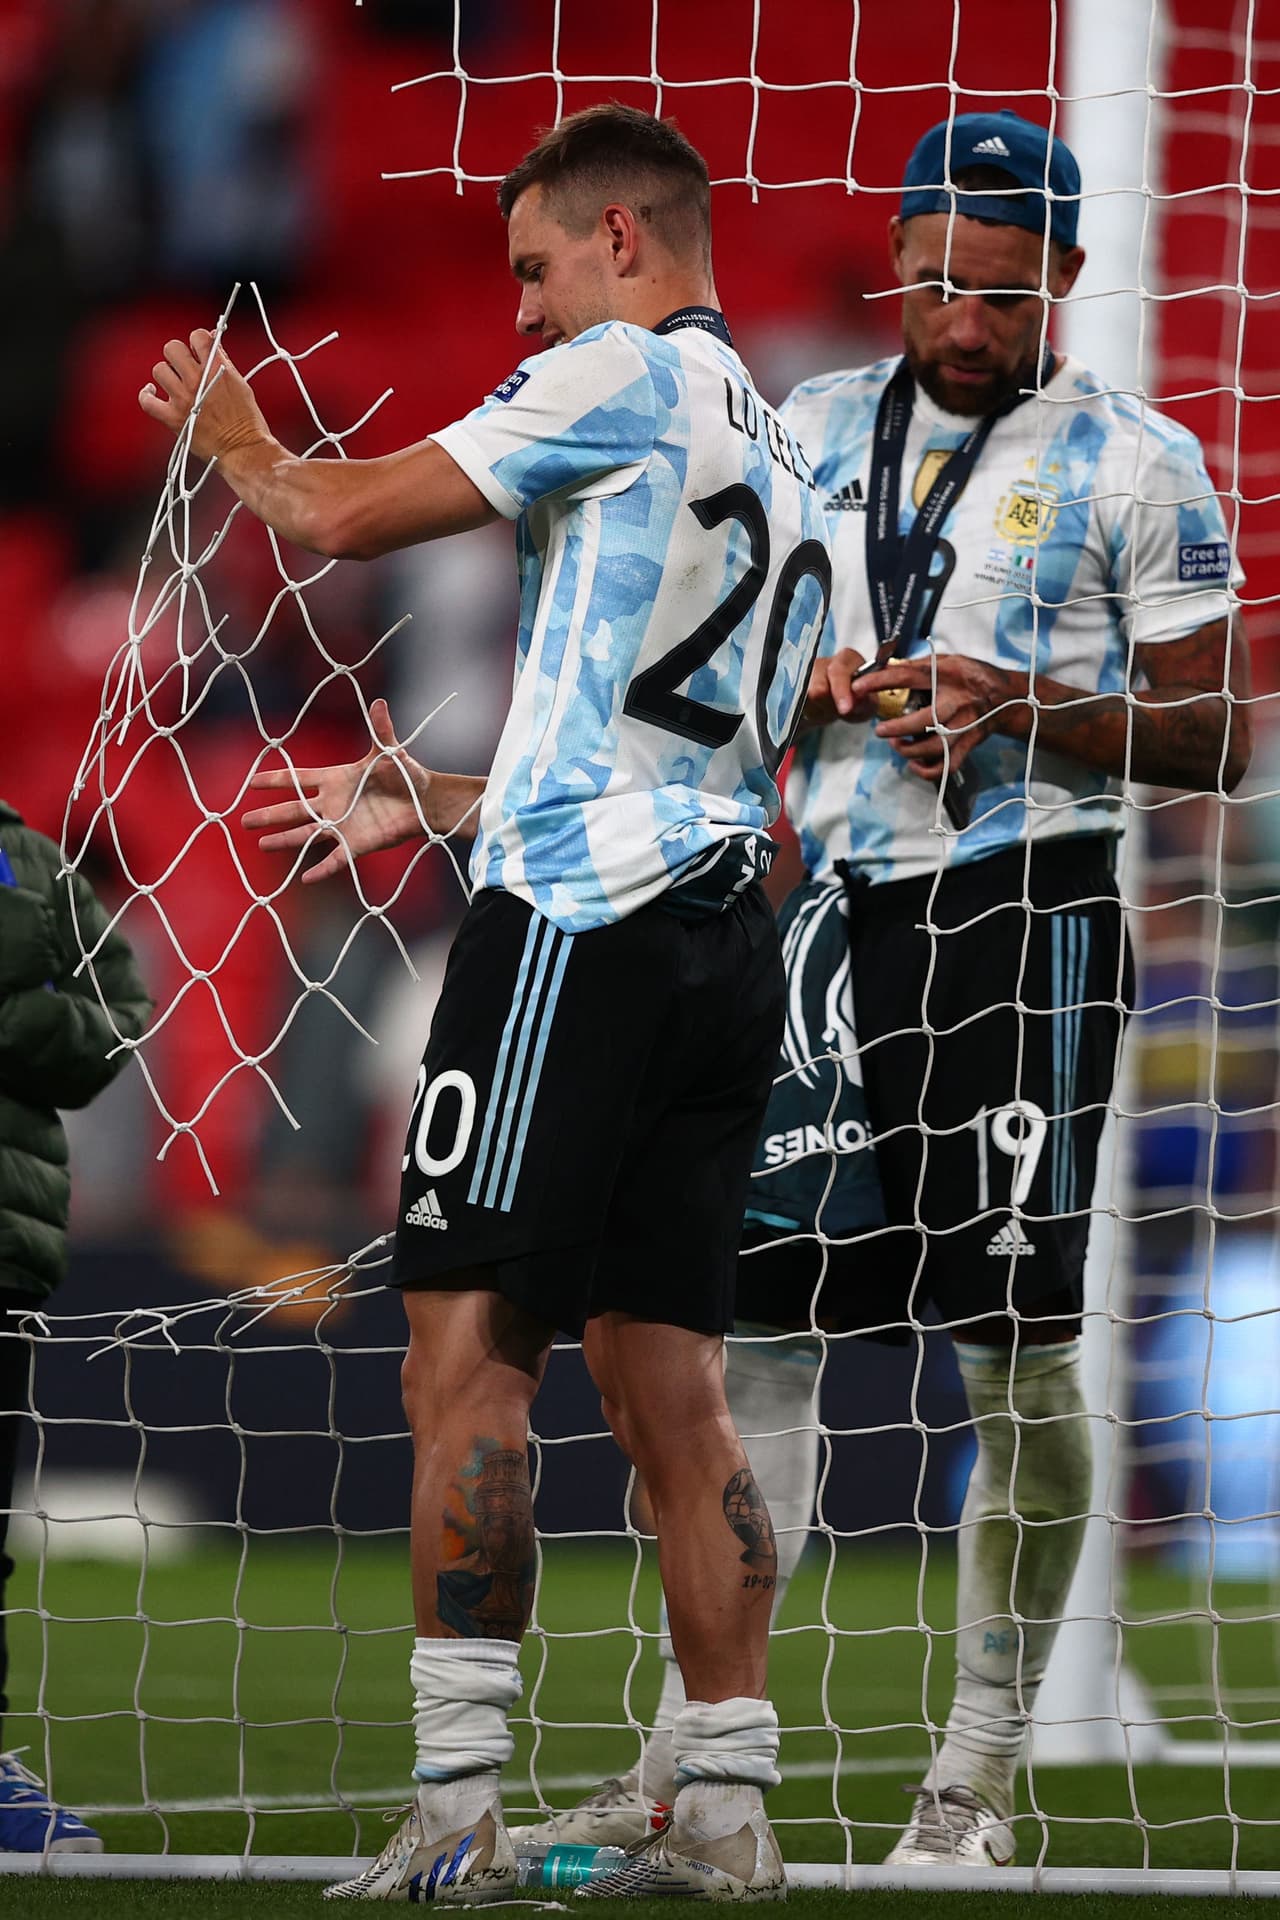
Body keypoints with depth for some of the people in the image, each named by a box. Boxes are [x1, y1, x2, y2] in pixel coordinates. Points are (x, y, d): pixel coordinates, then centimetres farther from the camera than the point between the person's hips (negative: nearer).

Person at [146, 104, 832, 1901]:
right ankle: (727, 1816, 4)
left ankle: (455, 1807, -16)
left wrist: (230, 434, 17)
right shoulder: (781, 458, 23)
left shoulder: (629, 374, -3)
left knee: (470, 1347, -9)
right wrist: (413, 796, 32)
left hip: (579, 923, -8)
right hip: (726, 932, 8)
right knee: (665, 1380, 8)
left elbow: (344, 514, -4)